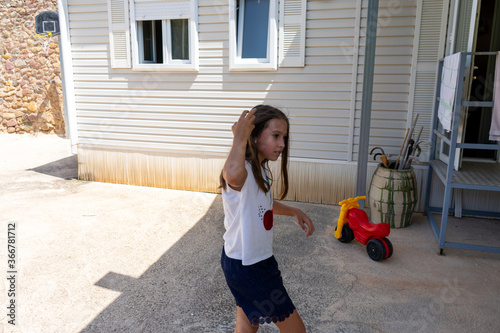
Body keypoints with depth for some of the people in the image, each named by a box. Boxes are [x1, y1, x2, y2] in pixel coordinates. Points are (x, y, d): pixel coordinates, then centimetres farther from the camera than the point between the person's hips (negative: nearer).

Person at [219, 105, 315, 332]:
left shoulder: (260, 170, 5)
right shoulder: (242, 171, -27)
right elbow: (232, 174, -55)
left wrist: (295, 212, 14)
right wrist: (239, 138, -38)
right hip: (247, 267, -9)